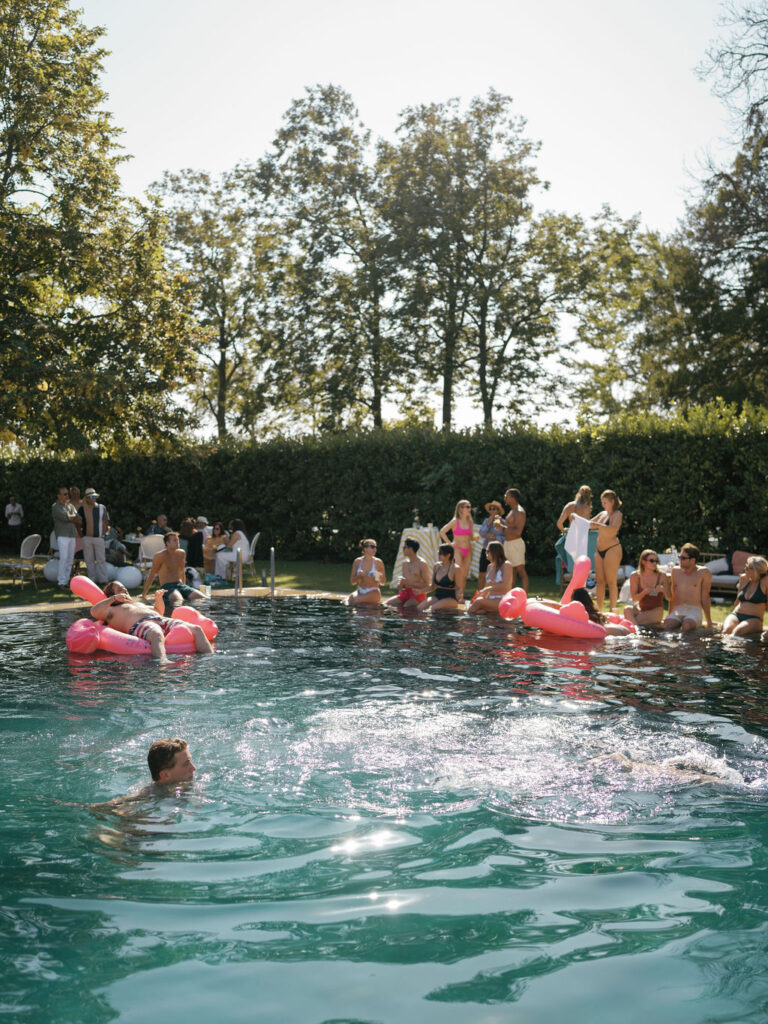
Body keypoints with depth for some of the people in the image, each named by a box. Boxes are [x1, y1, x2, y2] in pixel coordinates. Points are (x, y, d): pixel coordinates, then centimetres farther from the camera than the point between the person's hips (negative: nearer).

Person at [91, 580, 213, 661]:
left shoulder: (137, 603, 43)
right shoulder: (111, 610, 21)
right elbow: (94, 611, 2)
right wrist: (114, 598, -9)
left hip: (161, 621, 7)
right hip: (139, 625, -7)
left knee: (196, 629, -18)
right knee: (157, 634, -46)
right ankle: (162, 662, -70)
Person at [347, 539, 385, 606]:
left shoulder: (378, 562, -3)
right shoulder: (357, 561, 2)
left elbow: (383, 583, 4)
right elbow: (352, 582, 5)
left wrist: (378, 577, -17)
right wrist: (358, 576, -15)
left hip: (373, 593, -3)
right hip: (360, 591, 3)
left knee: (356, 600, -28)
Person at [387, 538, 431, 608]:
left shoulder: (422, 564, -9)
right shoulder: (405, 562, 13)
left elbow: (426, 585, -12)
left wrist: (409, 582, -18)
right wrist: (400, 585, -1)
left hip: (418, 594, -7)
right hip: (405, 593, 7)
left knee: (406, 608, -31)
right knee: (387, 604, -11)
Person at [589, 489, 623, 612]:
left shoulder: (617, 514, -4)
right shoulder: (602, 514, 16)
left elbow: (613, 529, -20)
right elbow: (590, 524, 25)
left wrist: (597, 525, -29)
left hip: (612, 549, -7)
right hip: (599, 550, 7)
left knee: (611, 581, -5)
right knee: (600, 581, 5)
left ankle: (612, 610, -3)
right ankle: (598, 609, 7)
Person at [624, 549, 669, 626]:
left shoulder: (662, 576, -6)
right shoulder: (635, 576, -3)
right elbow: (634, 598, -4)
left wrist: (663, 590, -24)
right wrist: (645, 592, -24)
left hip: (656, 611, -3)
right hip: (641, 609, 3)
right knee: (627, 609, -32)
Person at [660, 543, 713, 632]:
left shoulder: (703, 573, 2)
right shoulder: (676, 572, 16)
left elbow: (705, 598, 2)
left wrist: (709, 622, 1)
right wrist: (669, 616, 24)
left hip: (694, 611, -4)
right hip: (677, 611, 4)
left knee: (686, 627, -38)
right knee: (664, 626, -29)